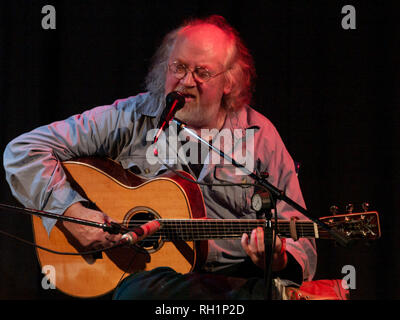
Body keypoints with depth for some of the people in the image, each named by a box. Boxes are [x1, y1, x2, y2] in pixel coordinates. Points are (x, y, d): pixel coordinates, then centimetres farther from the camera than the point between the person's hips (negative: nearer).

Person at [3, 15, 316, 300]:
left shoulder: (260, 136, 7)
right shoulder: (131, 119, 4)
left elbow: (299, 240, 7)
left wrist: (278, 261, -18)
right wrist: (71, 211, -12)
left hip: (237, 277, 0)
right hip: (146, 274, 1)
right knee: (141, 290, -37)